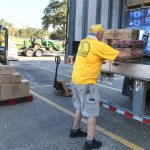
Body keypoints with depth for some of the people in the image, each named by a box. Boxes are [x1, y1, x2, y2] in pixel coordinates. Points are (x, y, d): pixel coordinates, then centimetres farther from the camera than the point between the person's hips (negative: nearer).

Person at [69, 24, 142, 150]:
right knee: (92, 112, 2)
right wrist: (135, 54, 5)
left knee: (80, 107, 24)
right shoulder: (99, 45, -14)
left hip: (76, 79, 8)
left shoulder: (83, 42, 9)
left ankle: (75, 131, 38)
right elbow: (120, 55, -10)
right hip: (86, 82, -8)